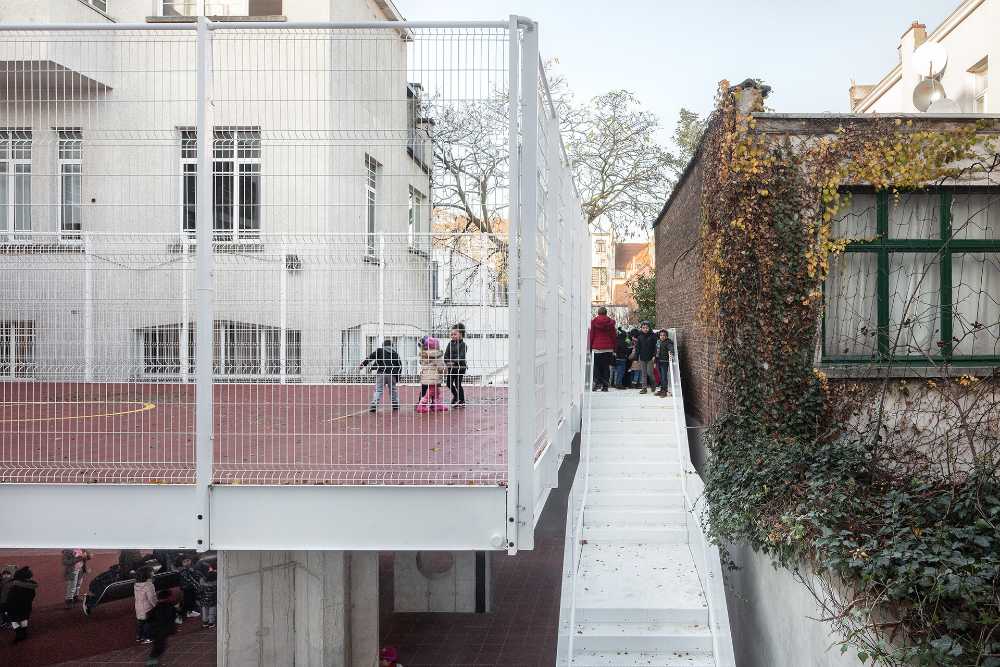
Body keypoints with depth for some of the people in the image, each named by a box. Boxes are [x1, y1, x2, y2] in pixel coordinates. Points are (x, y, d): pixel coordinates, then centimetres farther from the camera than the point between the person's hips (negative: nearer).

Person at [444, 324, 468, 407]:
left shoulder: (462, 344, -7)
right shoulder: (450, 343, 8)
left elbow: (461, 356, -17)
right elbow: (446, 355, 4)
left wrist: (454, 362, -27)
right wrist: (447, 362, -13)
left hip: (460, 367, -6)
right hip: (451, 367, 6)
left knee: (458, 384, -2)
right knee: (449, 383, 8)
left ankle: (462, 401, 11)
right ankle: (455, 395, 34)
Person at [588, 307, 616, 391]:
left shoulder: (594, 321, 1)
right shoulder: (610, 322, 5)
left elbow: (591, 335, 2)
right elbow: (613, 336, 8)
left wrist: (590, 347, 7)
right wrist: (613, 348, 13)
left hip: (597, 347, -1)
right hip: (608, 348, 1)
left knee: (597, 366, 5)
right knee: (606, 367, 4)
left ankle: (597, 383, -9)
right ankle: (605, 385, 2)